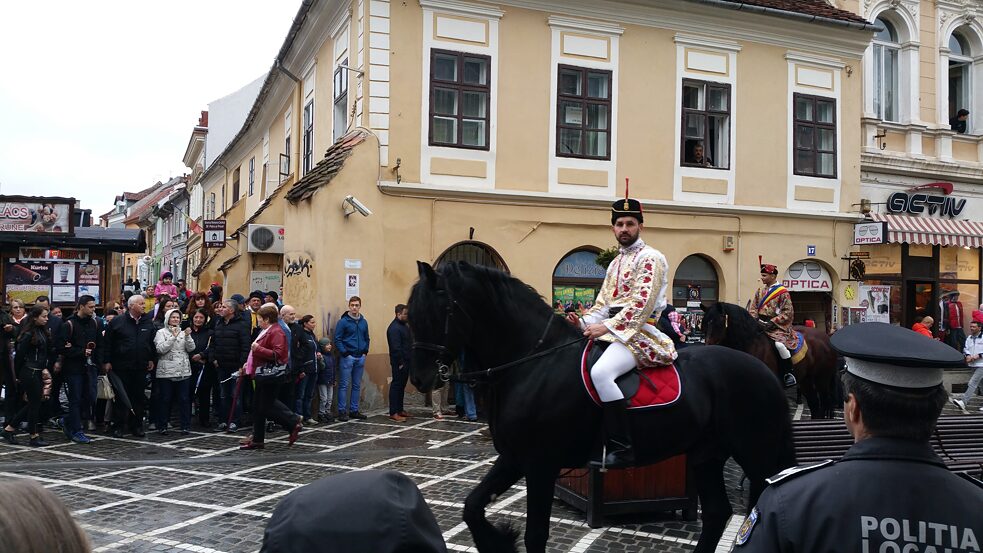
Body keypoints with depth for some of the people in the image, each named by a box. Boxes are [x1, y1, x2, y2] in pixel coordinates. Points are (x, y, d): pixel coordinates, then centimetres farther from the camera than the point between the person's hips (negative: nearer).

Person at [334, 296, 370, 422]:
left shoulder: (363, 322, 10)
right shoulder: (343, 321, -7)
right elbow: (337, 339, -9)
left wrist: (365, 351, 6)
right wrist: (344, 353, -14)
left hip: (360, 357, 6)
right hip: (348, 357, -6)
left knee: (357, 385, 11)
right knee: (344, 385, -3)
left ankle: (354, 410, 18)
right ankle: (342, 411, 1)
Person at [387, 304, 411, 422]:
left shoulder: (404, 326, 16)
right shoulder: (394, 328, -16)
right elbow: (396, 347, -21)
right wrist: (400, 362, -21)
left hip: (405, 361, 10)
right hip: (399, 363, -10)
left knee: (402, 386, 14)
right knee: (396, 386, -8)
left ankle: (400, 409, 22)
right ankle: (394, 413, -7)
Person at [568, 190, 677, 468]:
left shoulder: (650, 257, -6)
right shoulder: (616, 262, 21)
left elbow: (641, 304, -17)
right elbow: (603, 304, 19)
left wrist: (606, 327, -21)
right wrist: (584, 322, 0)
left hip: (639, 332, -10)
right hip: (613, 331, 10)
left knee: (600, 372, -32)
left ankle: (621, 449, -26)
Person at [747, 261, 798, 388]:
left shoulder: (782, 292, -5)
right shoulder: (760, 291, 13)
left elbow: (788, 312, -10)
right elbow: (753, 308, 13)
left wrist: (772, 323, -17)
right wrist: (756, 320, -7)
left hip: (777, 325, -7)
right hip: (760, 324, 7)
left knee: (779, 344, -31)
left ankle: (789, 374, -17)